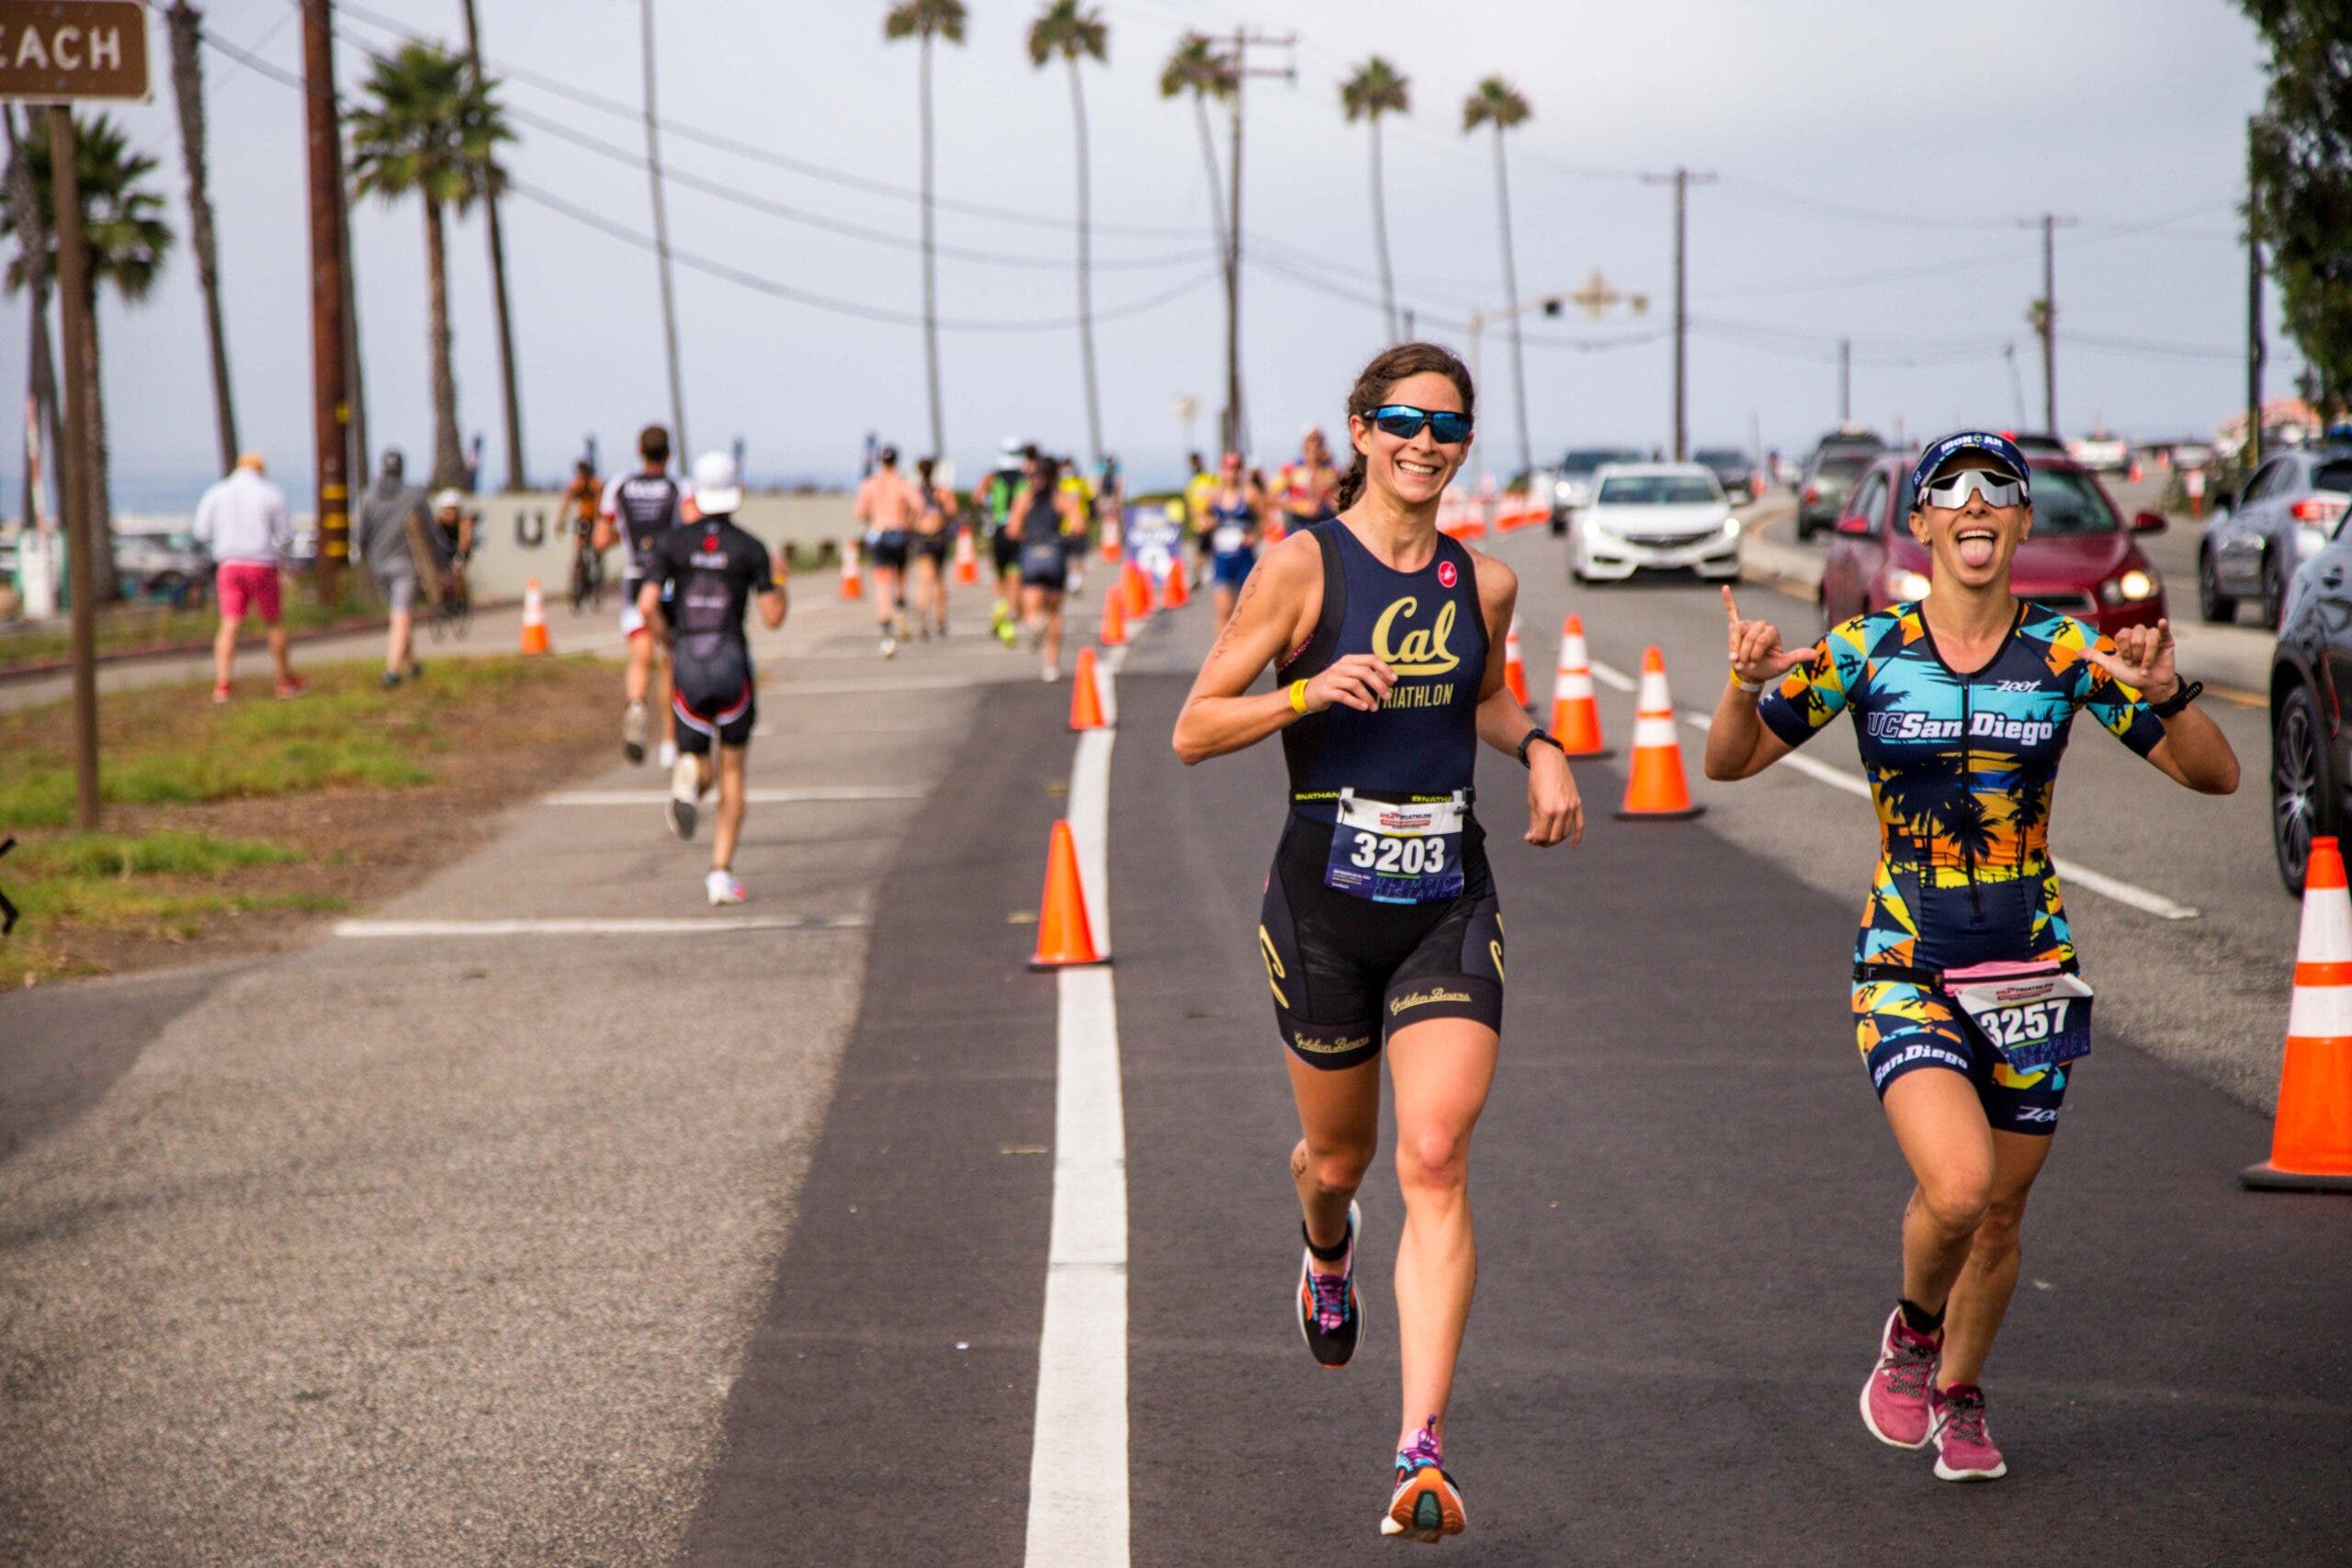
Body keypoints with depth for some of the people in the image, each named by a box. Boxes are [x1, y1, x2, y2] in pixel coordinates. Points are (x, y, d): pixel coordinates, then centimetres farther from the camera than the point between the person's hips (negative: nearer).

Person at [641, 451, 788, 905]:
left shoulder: (672, 543, 3)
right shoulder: (750, 549, -1)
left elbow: (647, 605, -7)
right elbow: (773, 617, -1)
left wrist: (667, 632, 13)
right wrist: (778, 579, 18)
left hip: (686, 668, 1)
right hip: (733, 669, -1)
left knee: (701, 767, 16)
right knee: (732, 776, 11)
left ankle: (689, 777, -24)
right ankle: (721, 873, -1)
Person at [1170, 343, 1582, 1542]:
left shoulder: (1484, 583, 5)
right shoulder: (1302, 565, -7)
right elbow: (1192, 732, -7)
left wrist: (1538, 749, 7)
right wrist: (1310, 690, -22)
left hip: (1450, 908, 2)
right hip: (1325, 902, -1)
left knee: (1435, 1161, -14)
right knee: (1338, 1156, 15)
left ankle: (1421, 1452, -17)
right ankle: (1326, 1254, 55)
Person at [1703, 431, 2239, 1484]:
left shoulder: (2066, 654, -1)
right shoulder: (1866, 650, -3)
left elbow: (2214, 775, -1)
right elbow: (1730, 762, 3)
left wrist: (2163, 692, -20)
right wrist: (1747, 684, -17)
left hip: (2032, 971, 2)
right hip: (1905, 970, -2)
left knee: (2000, 1213, 10)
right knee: (1956, 1187, -22)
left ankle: (1957, 1395, 37)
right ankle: (1913, 1331, 10)